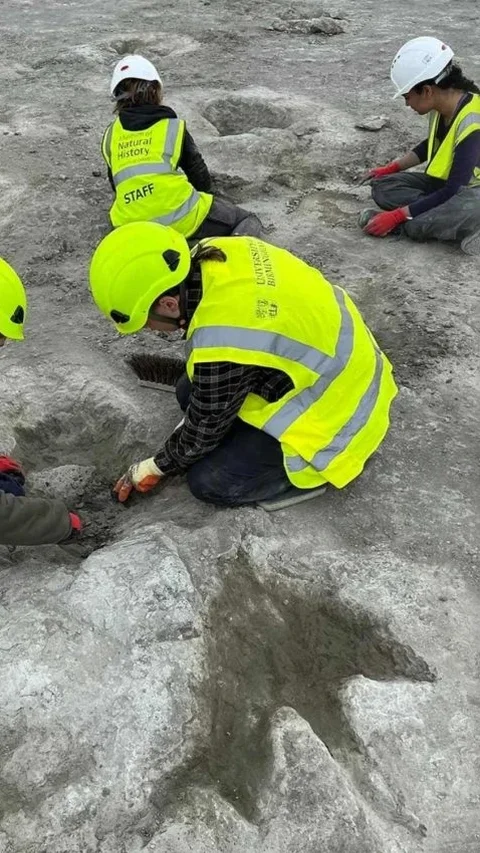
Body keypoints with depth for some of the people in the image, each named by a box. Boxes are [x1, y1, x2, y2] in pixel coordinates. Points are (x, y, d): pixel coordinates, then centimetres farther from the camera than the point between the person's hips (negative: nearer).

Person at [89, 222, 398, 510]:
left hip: (336, 413, -9)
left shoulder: (222, 345, -34)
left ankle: (326, 462, 2)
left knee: (207, 481, -7)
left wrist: (158, 466, 5)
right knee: (190, 392, 9)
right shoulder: (220, 253, -11)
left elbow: (204, 429, -14)